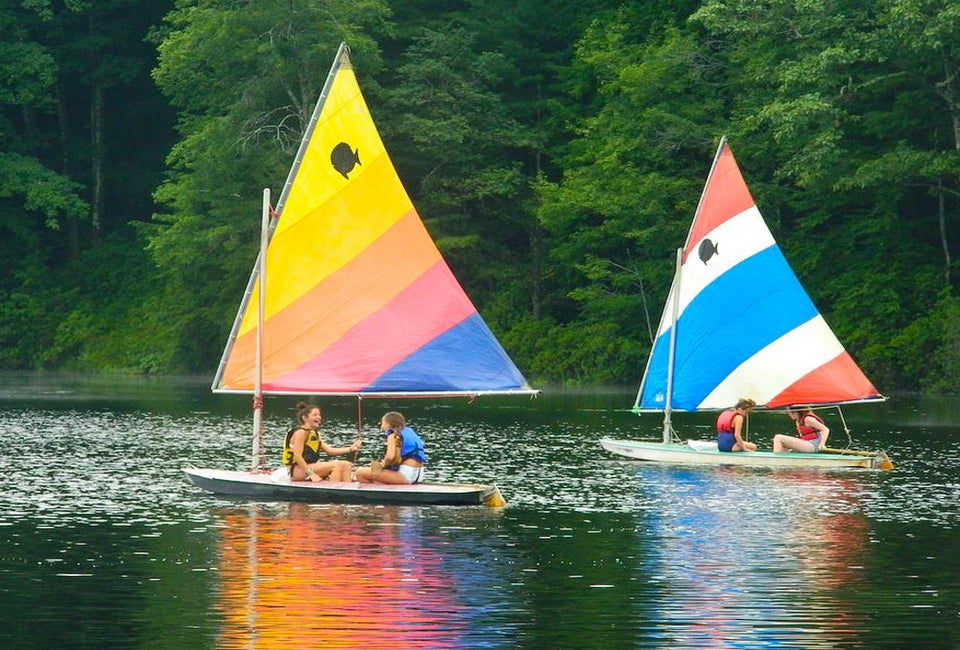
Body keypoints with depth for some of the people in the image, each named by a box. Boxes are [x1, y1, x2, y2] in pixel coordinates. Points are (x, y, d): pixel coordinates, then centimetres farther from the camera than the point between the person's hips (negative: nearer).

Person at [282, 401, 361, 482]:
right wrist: (311, 473, -24)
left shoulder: (314, 433, 20)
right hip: (299, 470, -9)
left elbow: (329, 450, 13)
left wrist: (350, 449, 4)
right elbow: (297, 456, -18)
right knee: (336, 465, -25)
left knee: (345, 465, -1)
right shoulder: (301, 432, -9)